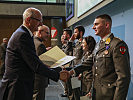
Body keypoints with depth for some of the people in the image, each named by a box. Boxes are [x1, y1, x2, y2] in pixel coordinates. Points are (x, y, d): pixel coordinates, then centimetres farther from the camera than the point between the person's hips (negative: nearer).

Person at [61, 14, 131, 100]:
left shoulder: (118, 44, -16)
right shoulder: (99, 45, 12)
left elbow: (123, 77, -20)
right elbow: (90, 62, 14)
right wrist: (71, 72, 6)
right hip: (96, 93, 8)